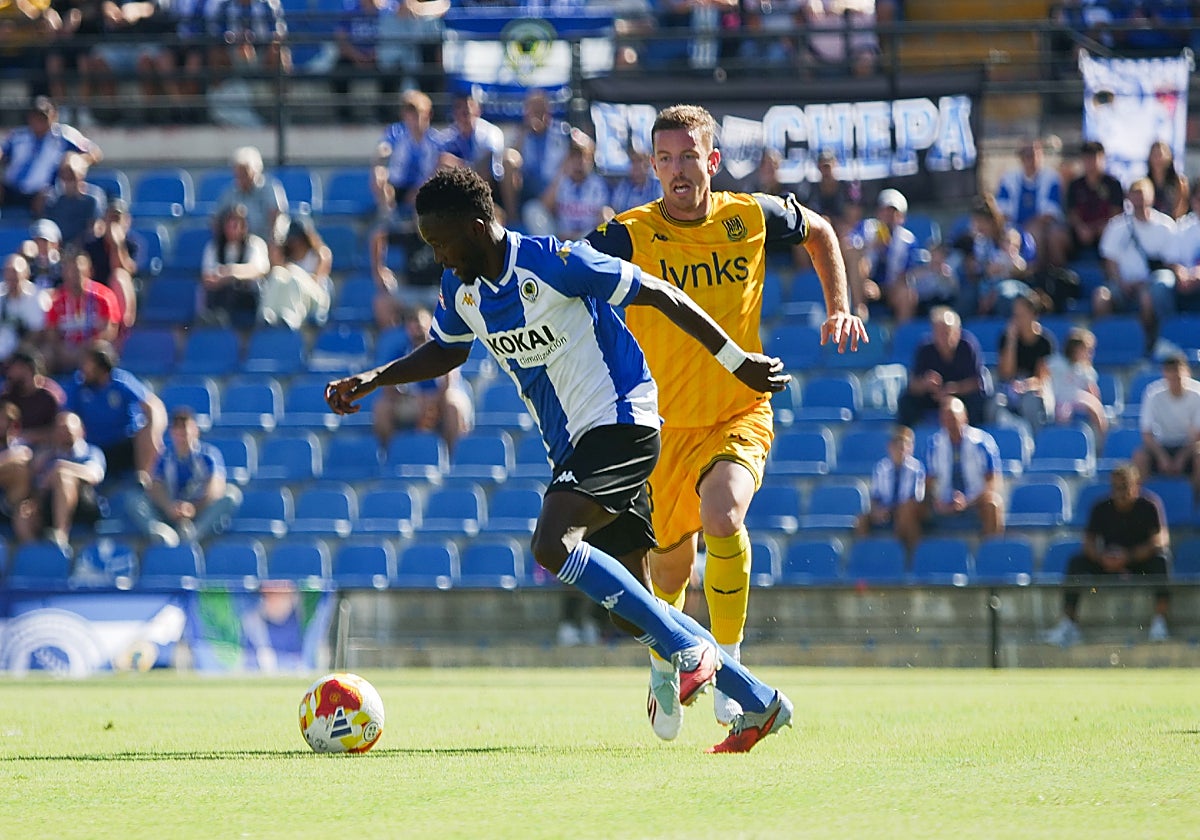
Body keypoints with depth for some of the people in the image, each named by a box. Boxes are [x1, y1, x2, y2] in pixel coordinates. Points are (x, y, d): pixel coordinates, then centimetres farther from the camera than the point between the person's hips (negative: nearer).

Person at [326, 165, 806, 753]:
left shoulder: (554, 263, -17)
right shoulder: (460, 290, 6)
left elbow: (661, 295, -11)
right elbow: (448, 350, 28)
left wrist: (736, 360, -10)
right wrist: (374, 379, 15)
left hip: (619, 419, -8)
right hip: (570, 444, 8)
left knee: (553, 545, -28)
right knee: (626, 607, 5)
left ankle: (690, 651, -20)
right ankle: (760, 704, 15)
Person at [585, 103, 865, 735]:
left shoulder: (753, 217, -3)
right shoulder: (629, 236, -11)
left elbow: (818, 231, 18)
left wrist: (838, 307, 8)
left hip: (741, 415, 0)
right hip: (664, 423, 1)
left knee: (722, 517, -30)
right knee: (669, 570, 9)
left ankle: (729, 659, -11)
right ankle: (664, 670, 42)